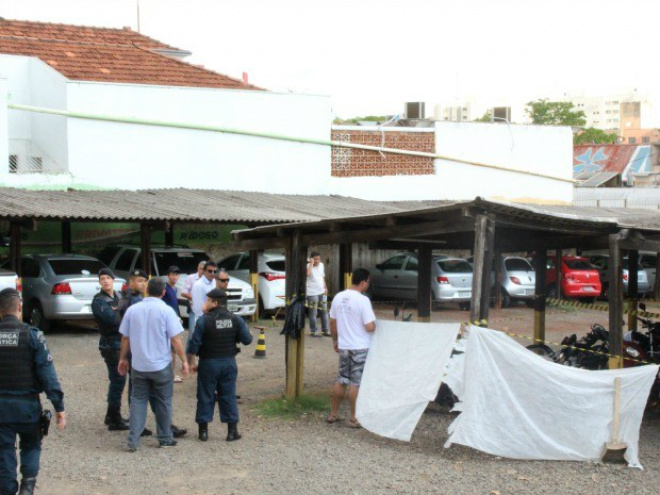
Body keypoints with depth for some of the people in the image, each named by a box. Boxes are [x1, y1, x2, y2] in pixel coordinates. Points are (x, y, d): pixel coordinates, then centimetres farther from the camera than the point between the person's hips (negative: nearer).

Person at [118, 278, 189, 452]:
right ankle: (165, 439, 20)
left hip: (138, 365, 2)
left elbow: (125, 338, 6)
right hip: (161, 365, -2)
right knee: (163, 402, 11)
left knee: (138, 400, 10)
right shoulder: (166, 311, -10)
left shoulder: (132, 310, 0)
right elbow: (175, 339, -13)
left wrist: (123, 358, 18)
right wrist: (184, 360, -4)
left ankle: (133, 440, 2)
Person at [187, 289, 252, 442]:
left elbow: (194, 344, -13)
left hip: (208, 363, -3)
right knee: (228, 396, 10)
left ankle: (203, 430, 11)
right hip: (229, 362, 3)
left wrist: (191, 362, -2)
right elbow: (247, 340, 0)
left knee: (205, 396, 7)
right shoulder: (236, 320, -3)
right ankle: (232, 431, 10)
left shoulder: (204, 321, -13)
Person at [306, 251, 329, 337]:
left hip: (322, 292, 6)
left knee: (324, 311, 9)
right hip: (312, 293, -6)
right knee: (313, 313, -2)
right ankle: (313, 331, 5)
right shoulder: (308, 266, -10)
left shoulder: (321, 265, 11)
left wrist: (325, 288, 13)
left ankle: (325, 330, 17)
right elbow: (307, 273, -33)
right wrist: (311, 263, -25)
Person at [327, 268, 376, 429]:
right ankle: (354, 419, 6)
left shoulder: (338, 297, 2)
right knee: (356, 383, 1)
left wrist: (335, 340, 23)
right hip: (360, 348, -6)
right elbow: (370, 327, -20)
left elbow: (332, 322, 11)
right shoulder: (363, 300, -17)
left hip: (343, 347, 6)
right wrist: (374, 324, 2)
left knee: (341, 381, 16)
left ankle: (333, 414, 23)